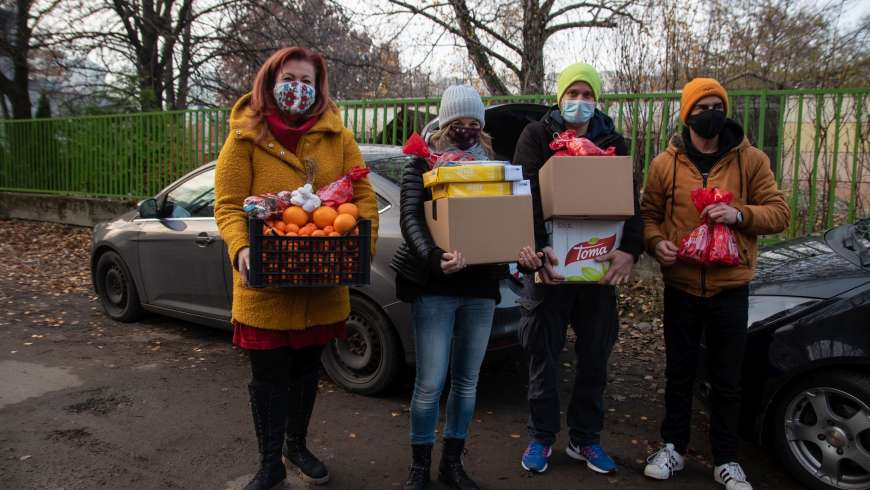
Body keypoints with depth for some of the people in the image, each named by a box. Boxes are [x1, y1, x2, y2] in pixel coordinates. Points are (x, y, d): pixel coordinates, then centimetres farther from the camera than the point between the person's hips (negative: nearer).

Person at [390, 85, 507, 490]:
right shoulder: (421, 166, 2)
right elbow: (411, 219, -11)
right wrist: (434, 257, -30)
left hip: (481, 288, 4)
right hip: (435, 288, -4)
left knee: (467, 380, 11)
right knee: (431, 383, -4)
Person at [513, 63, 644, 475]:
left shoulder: (612, 143, 9)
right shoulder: (536, 136, 1)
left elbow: (629, 200, -1)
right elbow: (528, 195, -13)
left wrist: (630, 250, -19)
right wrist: (536, 246, -28)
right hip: (549, 262, -2)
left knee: (595, 357, 11)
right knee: (544, 355, 7)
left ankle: (585, 438, 27)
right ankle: (541, 437, 23)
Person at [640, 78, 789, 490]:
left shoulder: (751, 160, 0)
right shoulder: (665, 164, 0)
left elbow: (778, 213, 0)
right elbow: (649, 214, 5)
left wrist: (740, 214, -19)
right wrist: (656, 242, -16)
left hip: (730, 289, 0)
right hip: (681, 287, 0)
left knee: (727, 379, 10)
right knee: (679, 373, 12)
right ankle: (673, 448, 30)